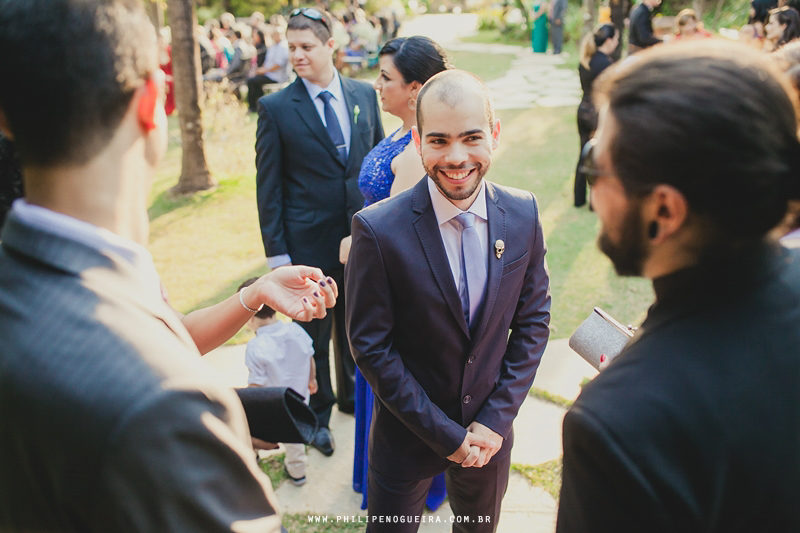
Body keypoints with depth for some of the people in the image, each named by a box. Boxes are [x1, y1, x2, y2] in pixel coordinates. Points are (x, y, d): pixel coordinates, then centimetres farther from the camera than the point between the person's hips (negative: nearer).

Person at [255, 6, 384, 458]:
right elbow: (268, 184, -6)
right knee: (313, 334, 13)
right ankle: (318, 414, 35)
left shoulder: (364, 94, 2)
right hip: (309, 242, -3)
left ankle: (352, 395, 45)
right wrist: (276, 250, -9)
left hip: (363, 235, 3)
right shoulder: (276, 108, -8)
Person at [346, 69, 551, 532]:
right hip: (407, 434, -3)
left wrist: (496, 419, -8)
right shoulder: (378, 229, -22)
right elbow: (371, 346, -16)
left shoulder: (523, 213, -11)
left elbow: (534, 320, -3)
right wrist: (445, 434, -14)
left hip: (491, 429, 4)